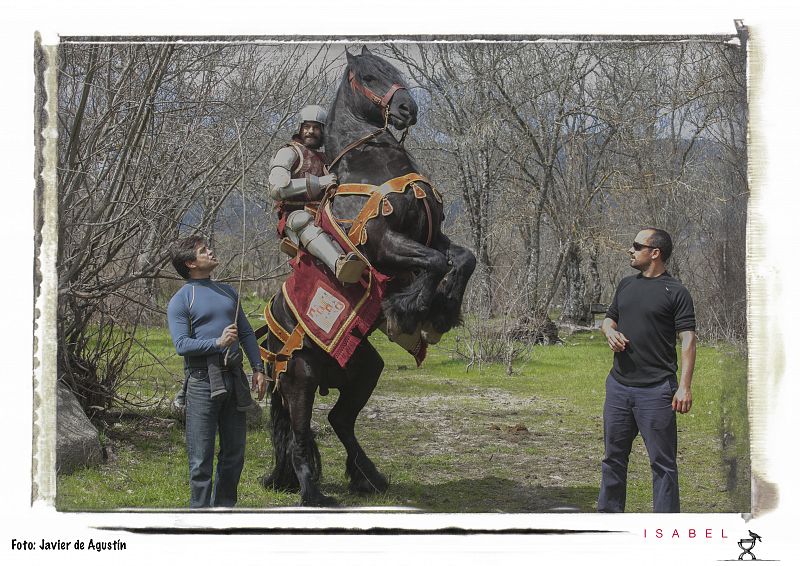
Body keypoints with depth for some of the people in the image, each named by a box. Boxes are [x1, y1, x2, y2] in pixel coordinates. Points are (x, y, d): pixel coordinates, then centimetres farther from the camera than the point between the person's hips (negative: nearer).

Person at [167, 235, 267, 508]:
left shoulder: (228, 292, 17)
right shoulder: (180, 301, -3)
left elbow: (247, 334, 19)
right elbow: (181, 344, -13)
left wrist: (258, 368, 10)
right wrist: (218, 342, -22)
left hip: (234, 379, 6)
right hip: (202, 381, -6)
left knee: (234, 451, 11)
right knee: (201, 457, -3)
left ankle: (225, 506, 23)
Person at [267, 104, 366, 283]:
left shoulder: (324, 159, 28)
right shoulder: (289, 153, 6)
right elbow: (276, 189, -12)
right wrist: (318, 183, -15)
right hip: (292, 218, -7)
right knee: (303, 220, -42)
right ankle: (339, 264, -69)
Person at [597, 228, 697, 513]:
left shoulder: (676, 292, -6)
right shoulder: (626, 285, 14)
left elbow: (688, 340, -10)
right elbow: (609, 318, 25)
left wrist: (684, 387, -18)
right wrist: (610, 331, -1)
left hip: (656, 390, -6)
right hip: (618, 386, 7)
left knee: (662, 462, -1)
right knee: (614, 456, 14)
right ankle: (609, 515, 25)